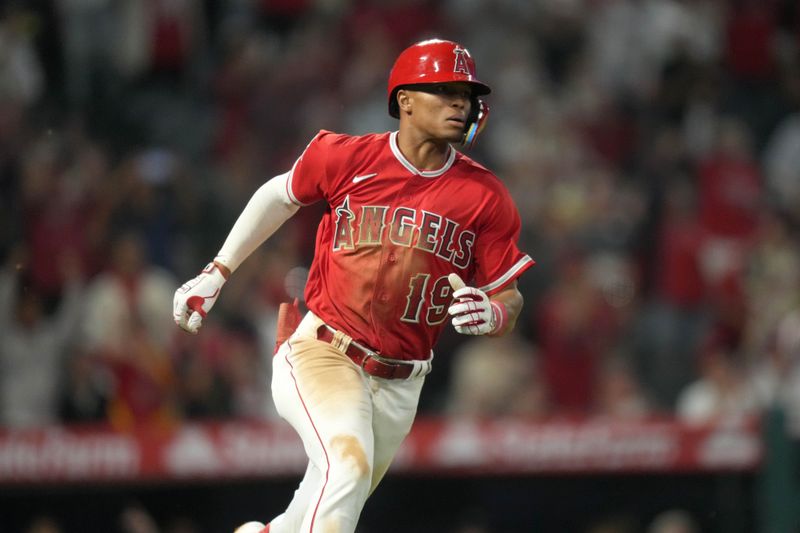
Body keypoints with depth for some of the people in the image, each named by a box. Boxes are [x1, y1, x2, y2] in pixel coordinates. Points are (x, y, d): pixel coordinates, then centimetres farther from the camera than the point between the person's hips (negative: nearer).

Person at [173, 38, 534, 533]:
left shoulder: (485, 197, -4)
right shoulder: (346, 158, -6)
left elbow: (511, 298, 1)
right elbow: (281, 196, 14)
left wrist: (491, 313, -24)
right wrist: (216, 274, 15)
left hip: (399, 385, 3)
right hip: (322, 357, -3)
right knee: (347, 465, -30)